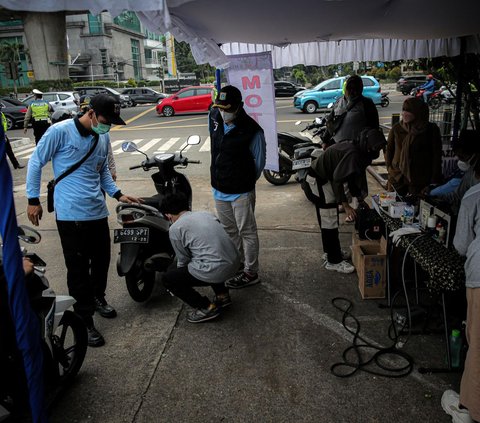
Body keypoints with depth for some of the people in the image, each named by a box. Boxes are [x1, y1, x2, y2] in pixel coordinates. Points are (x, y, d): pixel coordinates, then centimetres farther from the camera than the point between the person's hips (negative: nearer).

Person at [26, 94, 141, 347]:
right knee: (78, 269, -1)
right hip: (70, 214, -6)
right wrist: (33, 199, -3)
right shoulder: (60, 131, -11)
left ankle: (97, 298, 41)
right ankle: (84, 321, 11)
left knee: (102, 260, 16)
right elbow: (36, 162, -3)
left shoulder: (103, 138, 9)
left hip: (97, 212, 6)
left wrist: (118, 194, 7)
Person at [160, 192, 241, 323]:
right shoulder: (205, 213, 18)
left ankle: (206, 307, 8)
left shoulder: (175, 228, -1)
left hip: (216, 271, -7)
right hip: (235, 262, 7)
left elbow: (183, 260, 7)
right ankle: (222, 295, 29)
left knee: (168, 279, 10)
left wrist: (180, 272, 31)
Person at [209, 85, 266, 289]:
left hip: (241, 191, -7)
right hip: (219, 189, 7)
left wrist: (245, 180, 2)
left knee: (247, 232, 5)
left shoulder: (252, 130, -20)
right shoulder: (214, 117, -2)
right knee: (229, 230, 21)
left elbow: (259, 162, -9)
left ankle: (250, 273, 17)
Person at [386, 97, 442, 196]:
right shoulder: (396, 128, 3)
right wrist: (390, 171, 2)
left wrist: (435, 181, -6)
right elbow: (389, 150, 11)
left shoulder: (431, 130, -3)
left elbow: (436, 156, -2)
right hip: (397, 179, 2)